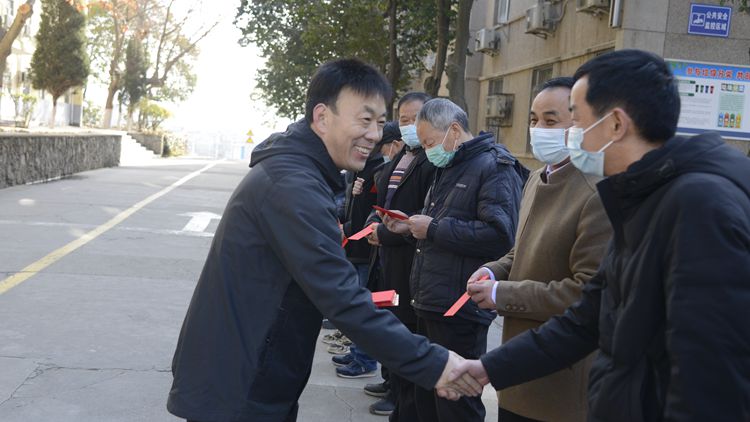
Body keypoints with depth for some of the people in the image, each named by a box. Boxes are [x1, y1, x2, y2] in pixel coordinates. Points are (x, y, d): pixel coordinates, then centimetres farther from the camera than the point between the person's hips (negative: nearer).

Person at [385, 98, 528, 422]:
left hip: (459, 312, -10)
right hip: (430, 305, 10)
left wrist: (433, 229, -18)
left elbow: (499, 235, -24)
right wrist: (413, 225, 9)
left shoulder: (494, 167, -12)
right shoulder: (449, 168, 19)